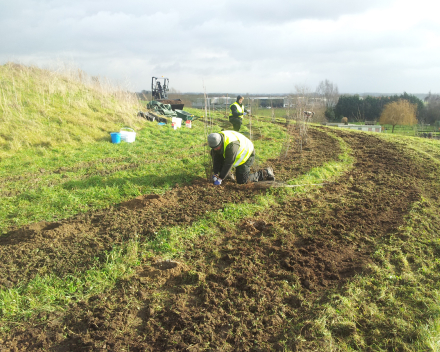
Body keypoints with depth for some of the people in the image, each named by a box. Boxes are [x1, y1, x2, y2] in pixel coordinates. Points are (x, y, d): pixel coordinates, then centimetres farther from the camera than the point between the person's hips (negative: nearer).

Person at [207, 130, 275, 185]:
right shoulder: (216, 141, -15)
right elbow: (216, 158, -10)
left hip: (246, 155, -8)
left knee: (242, 180, -11)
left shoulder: (231, 145, -40)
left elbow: (229, 163, -35)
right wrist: (215, 173, -16)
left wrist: (220, 178, -32)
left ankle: (265, 173, 4)